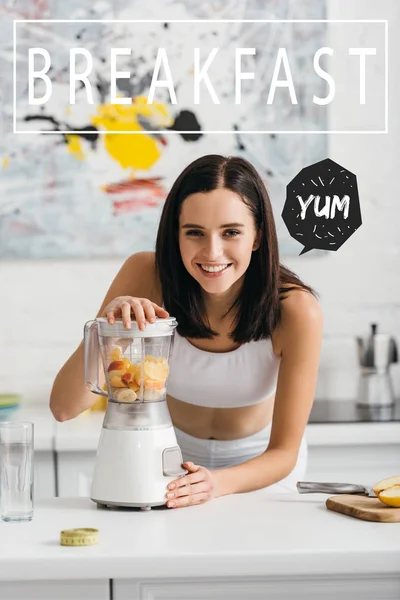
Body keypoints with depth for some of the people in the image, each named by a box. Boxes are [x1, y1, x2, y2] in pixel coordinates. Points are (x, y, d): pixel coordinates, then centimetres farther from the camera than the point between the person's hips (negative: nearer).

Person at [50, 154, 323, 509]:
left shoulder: (296, 311, -26)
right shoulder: (145, 275, -22)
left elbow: (284, 452, -20)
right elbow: (64, 408, -23)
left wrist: (217, 483, -39)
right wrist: (105, 327, -40)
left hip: (258, 466, 0)